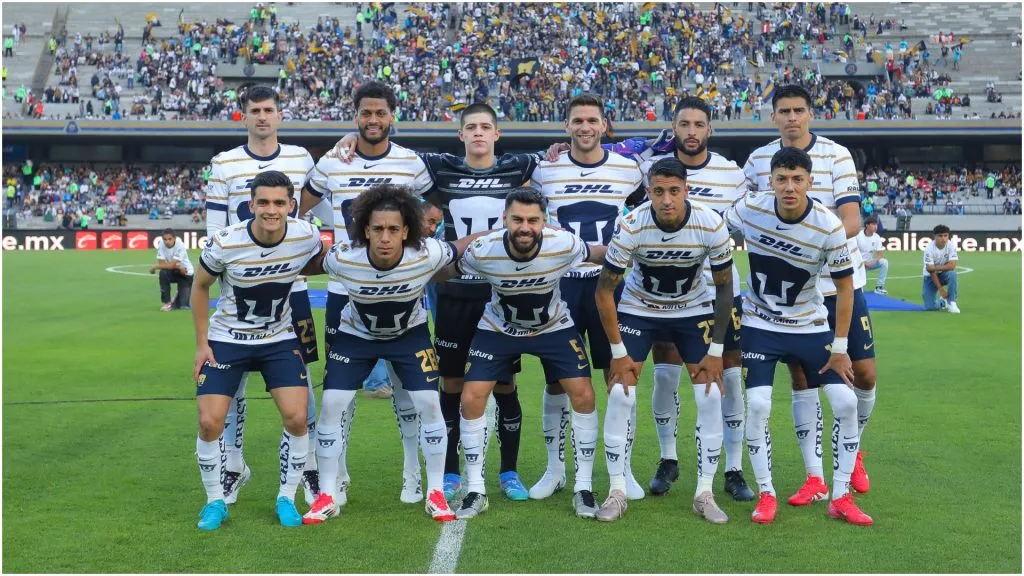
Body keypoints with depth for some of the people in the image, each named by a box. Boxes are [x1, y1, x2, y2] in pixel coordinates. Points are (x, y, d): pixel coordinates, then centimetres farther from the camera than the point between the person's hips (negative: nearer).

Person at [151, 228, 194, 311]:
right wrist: (178, 267, -28)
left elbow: (171, 265, -30)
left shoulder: (180, 246, -26)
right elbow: (162, 264, -17)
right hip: (173, 272, 4)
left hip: (186, 274, -4)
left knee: (183, 306, -14)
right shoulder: (161, 244, -16)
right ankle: (167, 303, -17)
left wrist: (155, 267, -23)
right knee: (163, 273, -34)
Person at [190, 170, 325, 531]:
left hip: (280, 340, 1)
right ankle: (215, 502, 12)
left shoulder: (306, 237, -17)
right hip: (227, 339, -1)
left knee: (296, 418, -11)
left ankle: (287, 499, 10)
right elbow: (200, 286, -4)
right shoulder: (225, 243, -22)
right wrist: (201, 342, -5)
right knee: (210, 422, -10)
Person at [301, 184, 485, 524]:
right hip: (355, 334, 0)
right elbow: (312, 264, -7)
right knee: (331, 404, -8)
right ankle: (328, 496, 7)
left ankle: (435, 494, 7)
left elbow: (462, 247, -12)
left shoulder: (427, 255, -32)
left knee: (429, 403, -10)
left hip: (409, 333, 0)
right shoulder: (342, 259, -31)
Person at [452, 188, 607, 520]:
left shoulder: (564, 246, -28)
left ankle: (583, 488, 5)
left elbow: (601, 254, -7)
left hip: (554, 327, 0)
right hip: (498, 329, 0)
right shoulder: (482, 252, -30)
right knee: (471, 400, -11)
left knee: (584, 396, -11)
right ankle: (476, 492, 4)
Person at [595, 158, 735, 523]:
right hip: (638, 310, -1)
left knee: (711, 396, -9)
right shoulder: (631, 226, -27)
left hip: (694, 311, 1)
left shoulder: (711, 225, -24)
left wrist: (716, 351, -11)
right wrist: (618, 352, -15)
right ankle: (617, 491, 2)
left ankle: (704, 493, 4)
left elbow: (724, 287, -10)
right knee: (620, 395, -12)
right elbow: (604, 290, -16)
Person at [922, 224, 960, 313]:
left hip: (944, 274, 1)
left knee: (952, 274, -35)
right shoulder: (929, 249, -22)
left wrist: (935, 267, -27)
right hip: (930, 277, -1)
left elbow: (952, 266, -25)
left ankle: (951, 302, -19)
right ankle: (942, 302, 23)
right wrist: (941, 289, -26)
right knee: (929, 306, -14)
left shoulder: (951, 246, -16)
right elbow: (931, 272, -22)